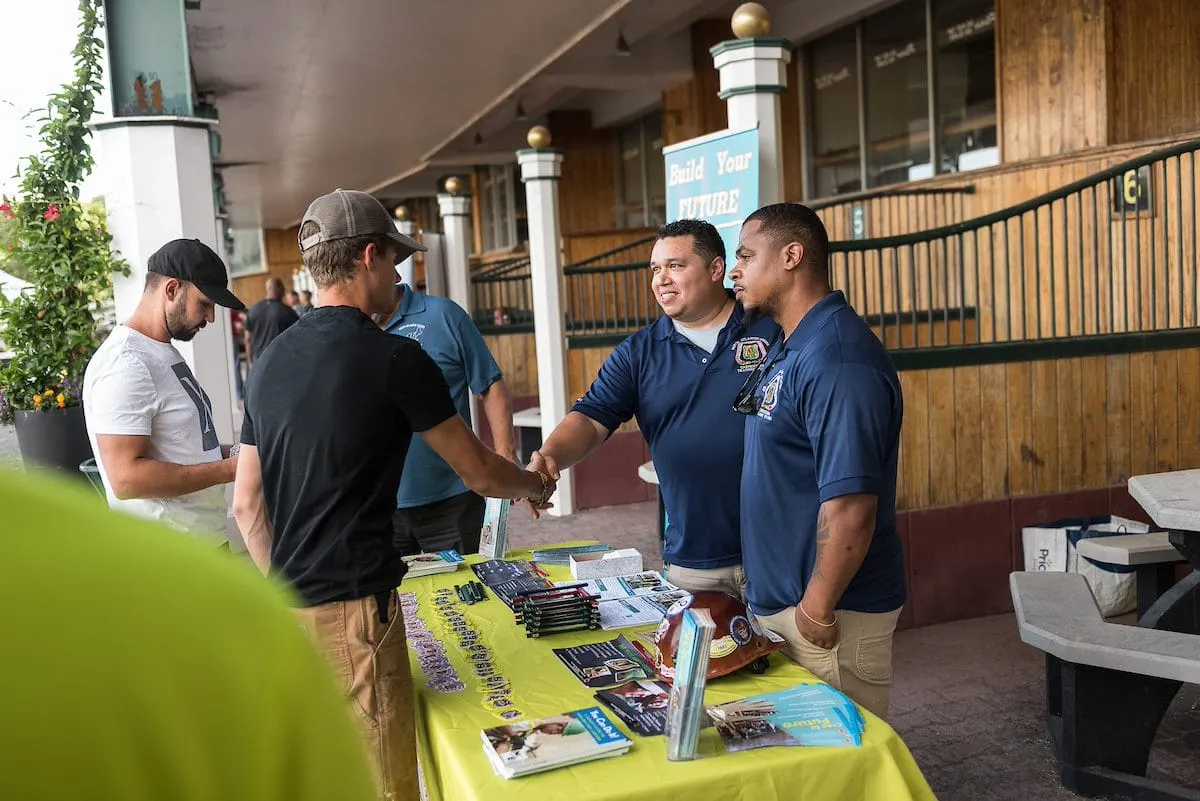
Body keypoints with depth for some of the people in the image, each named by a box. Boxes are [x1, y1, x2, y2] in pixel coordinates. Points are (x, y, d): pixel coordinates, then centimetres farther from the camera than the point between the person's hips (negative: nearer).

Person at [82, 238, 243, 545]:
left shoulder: (163, 352, 13)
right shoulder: (125, 364, -19)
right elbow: (126, 478, -25)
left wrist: (227, 452, 4)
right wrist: (228, 469, -22)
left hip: (205, 538, 9)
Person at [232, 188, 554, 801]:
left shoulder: (270, 362, 8)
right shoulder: (393, 359, -12)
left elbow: (246, 504, 12)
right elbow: (480, 474, -3)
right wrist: (535, 485, 17)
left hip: (288, 609, 8)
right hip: (353, 610, -8)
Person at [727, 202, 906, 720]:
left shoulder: (837, 361, -23)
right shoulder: (790, 350, 10)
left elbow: (850, 506, -28)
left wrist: (817, 612, -20)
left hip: (830, 616, -10)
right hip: (778, 604, 10)